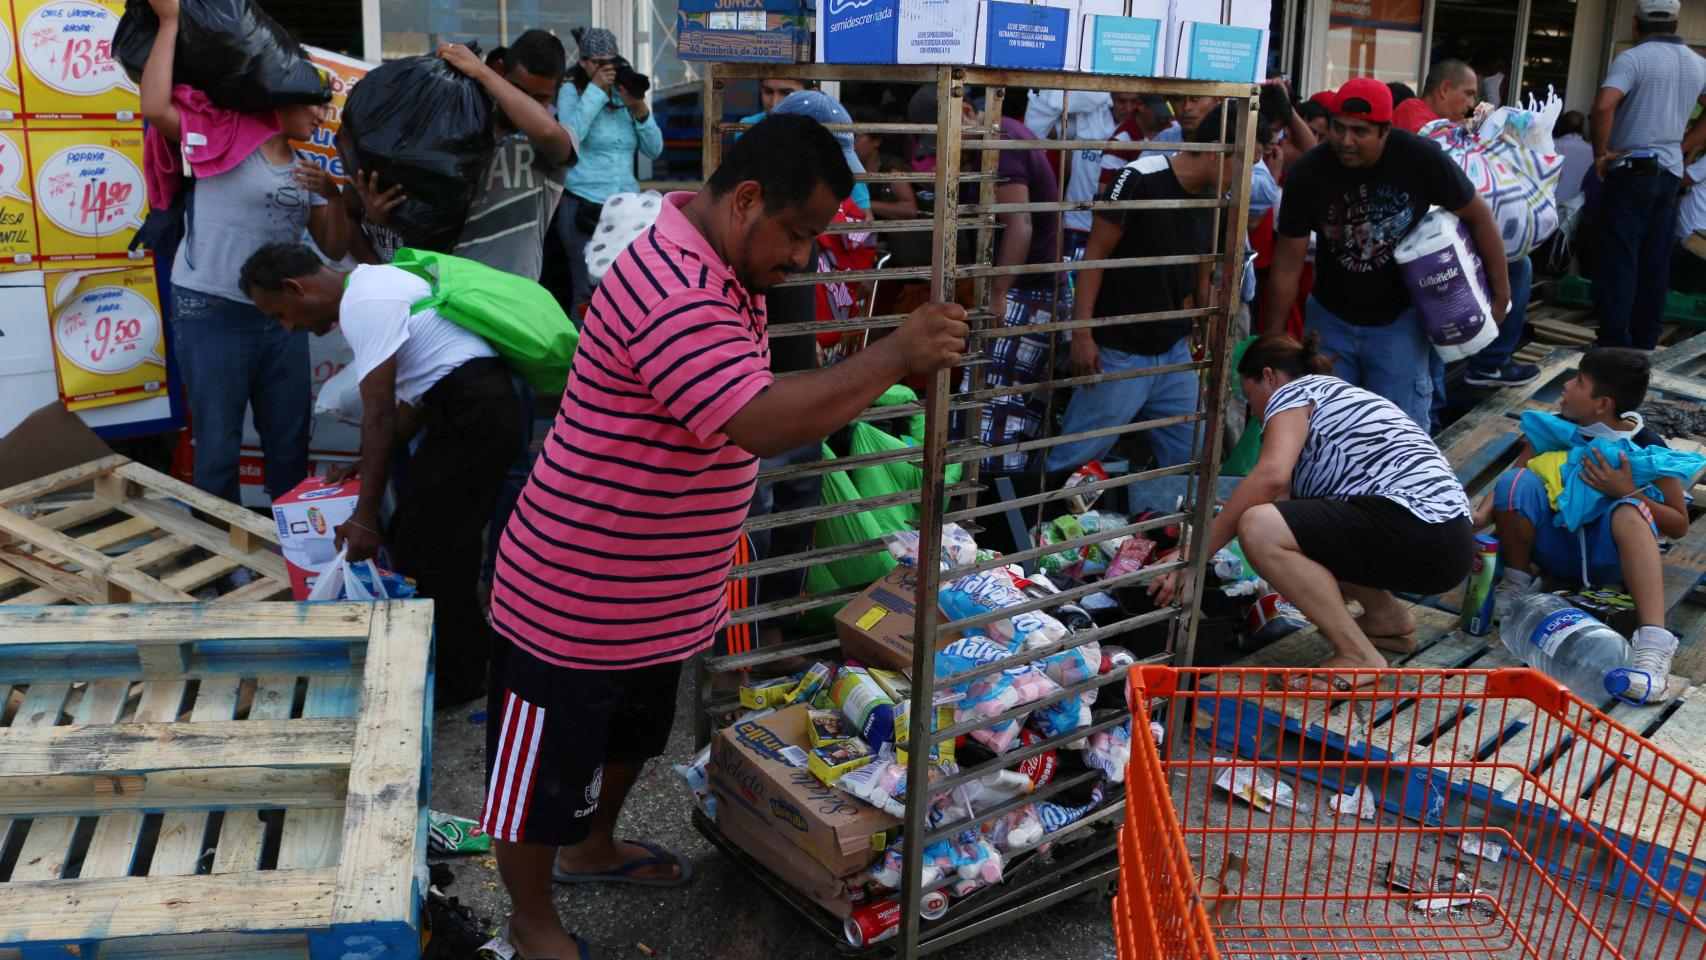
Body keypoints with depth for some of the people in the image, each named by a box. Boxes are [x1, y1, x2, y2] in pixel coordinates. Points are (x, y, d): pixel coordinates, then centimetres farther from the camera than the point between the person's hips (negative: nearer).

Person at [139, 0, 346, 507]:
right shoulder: (225, 135, -2)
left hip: (281, 317, 6)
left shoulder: (303, 169, 14)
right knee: (218, 447, 2)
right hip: (213, 313, -6)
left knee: (290, 441, 12)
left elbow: (334, 248, 11)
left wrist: (333, 195, -7)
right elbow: (155, 108, -20)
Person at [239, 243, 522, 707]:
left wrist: (365, 515, -13)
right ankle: (464, 654, 26)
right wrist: (371, 463, 17)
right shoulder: (370, 285, 19)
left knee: (423, 545, -5)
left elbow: (380, 414, -16)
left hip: (472, 415, -10)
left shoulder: (364, 304, -13)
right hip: (478, 405, 10)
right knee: (413, 531, 15)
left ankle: (456, 678, 8)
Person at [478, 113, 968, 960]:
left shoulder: (718, 270, 4)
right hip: (578, 602, -10)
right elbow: (761, 423, -40)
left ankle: (591, 847, 55)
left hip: (655, 595, 10)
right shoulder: (675, 294, -31)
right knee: (545, 771, 13)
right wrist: (897, 356, -32)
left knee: (630, 733, 30)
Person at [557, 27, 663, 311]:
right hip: (583, 206, -3)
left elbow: (654, 150, 7)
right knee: (589, 292, -6)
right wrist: (595, 90, -13)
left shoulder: (625, 93, 12)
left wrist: (639, 110, -8)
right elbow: (570, 135, -18)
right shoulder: (571, 91, 2)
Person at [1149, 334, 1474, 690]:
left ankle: (1359, 657, -11)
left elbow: (1270, 475, -17)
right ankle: (1387, 617, 21)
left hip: (1415, 525, -10)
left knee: (1259, 527, -19)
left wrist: (1195, 554, -15)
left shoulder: (1292, 391, 3)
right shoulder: (1338, 394, 30)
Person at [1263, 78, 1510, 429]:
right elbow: (1287, 263, -9)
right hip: (1330, 317, 1)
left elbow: (1478, 214, -4)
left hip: (1399, 318, -1)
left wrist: (1501, 294, -2)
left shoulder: (1421, 159, -17)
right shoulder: (1308, 174, -15)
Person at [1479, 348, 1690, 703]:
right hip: (1555, 549, 2)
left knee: (1629, 511, -35)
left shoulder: (1648, 448, -7)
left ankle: (1653, 642, -47)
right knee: (1517, 482, -25)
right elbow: (1509, 486, -3)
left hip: (1606, 558, -2)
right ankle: (1516, 584, -5)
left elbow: (1679, 525, -2)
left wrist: (1627, 492, -19)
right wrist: (1480, 517, -24)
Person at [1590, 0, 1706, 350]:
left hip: (1631, 171, -6)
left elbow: (1604, 105, -24)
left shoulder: (1632, 58, -8)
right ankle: (1644, 344, 13)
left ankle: (1613, 344, -9)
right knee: (1655, 262, 9)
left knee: (1617, 259, -6)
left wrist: (1601, 153, -12)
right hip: (1670, 173, 6)